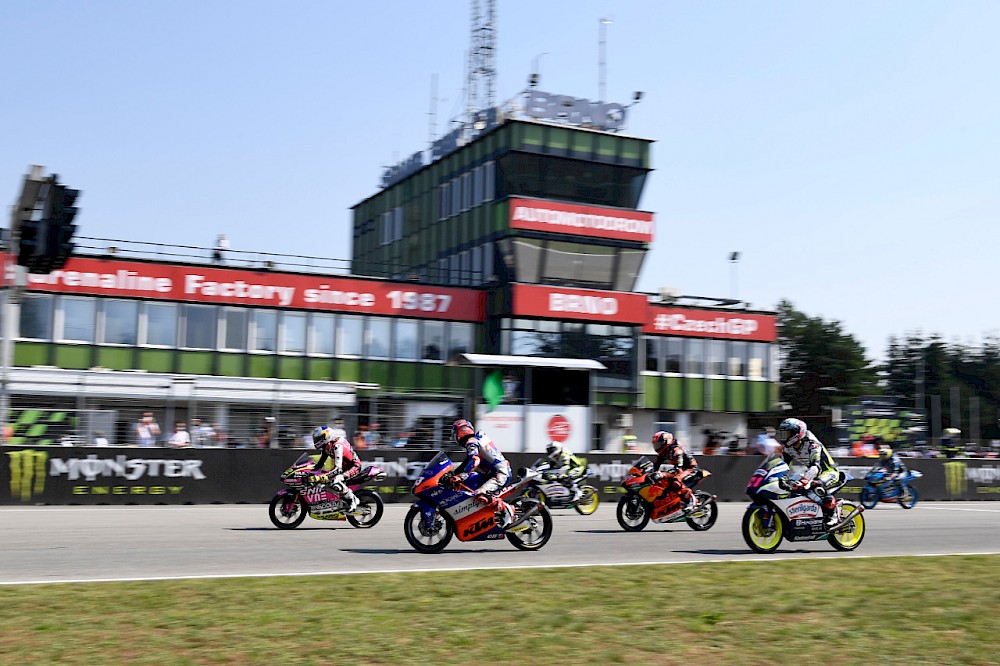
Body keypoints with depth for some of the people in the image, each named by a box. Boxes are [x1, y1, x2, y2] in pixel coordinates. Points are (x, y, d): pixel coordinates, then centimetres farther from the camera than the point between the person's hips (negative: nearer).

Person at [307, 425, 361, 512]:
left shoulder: (337, 446, -30)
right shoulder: (326, 446, -1)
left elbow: (338, 469, -38)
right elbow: (321, 463, 12)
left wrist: (321, 477, -46)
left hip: (354, 467, -10)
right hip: (344, 467, 10)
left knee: (335, 482, -33)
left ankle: (352, 501, -13)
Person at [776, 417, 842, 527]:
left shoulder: (812, 444, -27)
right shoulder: (788, 448, -3)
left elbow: (815, 466, -41)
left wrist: (803, 480, -57)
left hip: (829, 471, -9)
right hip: (813, 472, 9)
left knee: (818, 485, -39)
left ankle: (832, 514, -23)